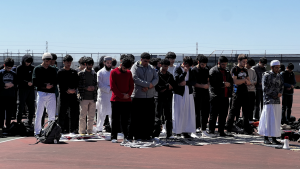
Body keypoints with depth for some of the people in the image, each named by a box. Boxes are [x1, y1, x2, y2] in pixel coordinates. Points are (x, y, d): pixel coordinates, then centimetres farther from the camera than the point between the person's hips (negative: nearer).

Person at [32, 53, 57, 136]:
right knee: (39, 114, -1)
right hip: (41, 93, -3)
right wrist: (45, 86, -12)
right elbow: (34, 82, -4)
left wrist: (52, 85, -8)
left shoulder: (53, 69, 15)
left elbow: (56, 81, 13)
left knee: (52, 114, 3)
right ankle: (37, 132, 6)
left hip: (51, 93, 3)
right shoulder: (37, 69, 3)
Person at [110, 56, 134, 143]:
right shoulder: (113, 72, -3)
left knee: (125, 120, 5)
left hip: (127, 100, 3)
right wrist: (122, 95, -10)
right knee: (115, 120, 1)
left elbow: (131, 85, 11)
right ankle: (114, 137, 6)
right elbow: (113, 86, -8)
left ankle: (126, 137, 8)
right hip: (116, 100, -3)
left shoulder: (129, 73, 11)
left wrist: (128, 94, -7)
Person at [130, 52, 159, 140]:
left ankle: (147, 134, 13)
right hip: (138, 96, -4)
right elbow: (135, 79, -13)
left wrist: (148, 87, -12)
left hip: (150, 96, 4)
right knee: (137, 117, -2)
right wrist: (148, 84, -15)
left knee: (150, 116, 4)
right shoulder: (135, 68, 0)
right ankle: (137, 135, 5)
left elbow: (156, 78, 5)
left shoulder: (151, 68, 14)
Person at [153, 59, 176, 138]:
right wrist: (167, 86, -8)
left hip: (168, 98, 5)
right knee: (158, 116, -5)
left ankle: (169, 134, 12)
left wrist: (165, 89, -4)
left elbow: (174, 86, 13)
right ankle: (155, 134, -1)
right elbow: (156, 87, -11)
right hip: (159, 98, -5)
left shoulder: (170, 75, 15)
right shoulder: (157, 75, -3)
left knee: (168, 116, 7)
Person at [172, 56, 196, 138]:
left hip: (188, 94, 5)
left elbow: (194, 81, 8)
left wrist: (186, 82, -8)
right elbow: (177, 80, -15)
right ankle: (178, 130, 8)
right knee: (178, 113, -3)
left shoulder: (190, 70, 14)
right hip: (179, 94, -5)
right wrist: (185, 72, -16)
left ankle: (186, 131, 5)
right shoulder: (177, 68, -2)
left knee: (189, 113, 1)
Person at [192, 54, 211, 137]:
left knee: (205, 112, 0)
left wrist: (208, 84, -3)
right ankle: (197, 127, 17)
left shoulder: (206, 70, 11)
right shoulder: (194, 70, -6)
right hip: (197, 94, -4)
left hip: (205, 93, 4)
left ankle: (203, 130, 3)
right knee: (197, 112, 1)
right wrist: (202, 86, -20)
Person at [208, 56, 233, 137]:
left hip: (225, 96, 7)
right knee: (214, 114, -1)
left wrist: (229, 84, 2)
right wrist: (223, 84, -15)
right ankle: (211, 131, 6)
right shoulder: (213, 71, -6)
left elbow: (231, 81, 23)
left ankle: (221, 131, 17)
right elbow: (213, 83, -16)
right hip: (216, 96, -7)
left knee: (223, 115, 9)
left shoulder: (227, 71, 17)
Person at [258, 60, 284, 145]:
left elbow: (282, 87, 14)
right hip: (269, 100, -6)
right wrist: (275, 95, -9)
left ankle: (274, 138, 10)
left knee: (277, 120, 5)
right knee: (268, 119, -7)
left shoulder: (279, 76, 14)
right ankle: (266, 138, -1)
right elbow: (265, 89, -9)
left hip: (277, 101, 6)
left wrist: (280, 93, -8)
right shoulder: (266, 75, -5)